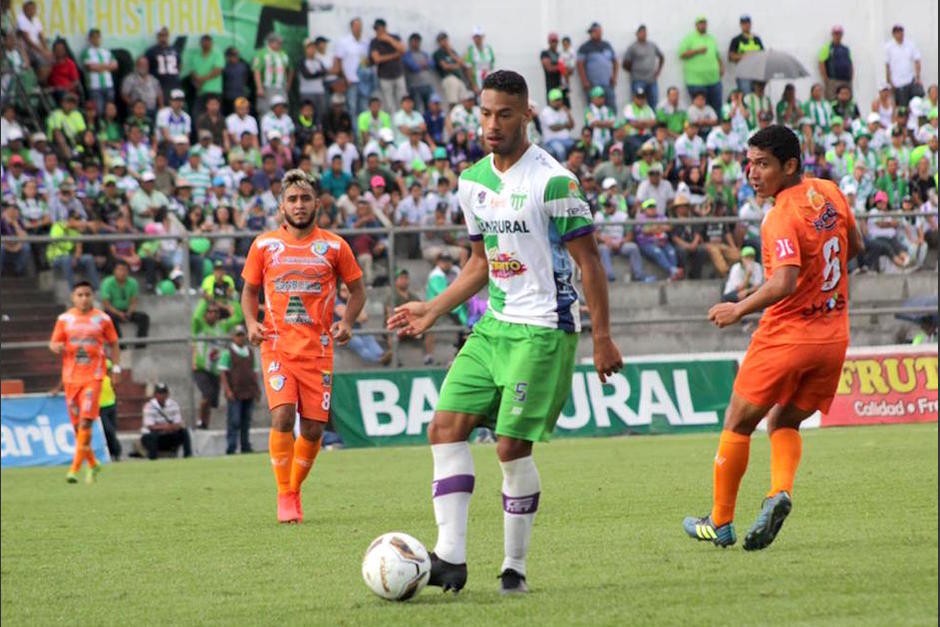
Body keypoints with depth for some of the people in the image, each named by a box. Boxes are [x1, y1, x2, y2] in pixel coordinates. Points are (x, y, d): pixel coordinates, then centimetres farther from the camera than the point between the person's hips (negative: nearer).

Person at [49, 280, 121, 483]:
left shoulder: (102, 318, 3)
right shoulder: (65, 319, 6)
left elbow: (113, 344, 12)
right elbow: (54, 343, 9)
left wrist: (116, 368, 4)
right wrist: (57, 347, -15)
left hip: (93, 376, -3)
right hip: (71, 377, 3)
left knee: (86, 421, -15)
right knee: (77, 424, 6)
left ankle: (75, 468, -16)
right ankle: (92, 463, 24)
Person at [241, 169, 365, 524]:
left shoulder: (334, 247, 3)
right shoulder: (264, 245, 5)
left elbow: (357, 289, 13)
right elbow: (249, 290, 16)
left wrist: (347, 322, -5)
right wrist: (251, 323, -3)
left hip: (318, 349, 1)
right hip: (277, 345, -1)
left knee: (313, 428, 0)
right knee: (282, 416, -20)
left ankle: (294, 490, 23)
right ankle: (285, 497, -8)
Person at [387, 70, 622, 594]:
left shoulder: (553, 181, -13)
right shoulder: (473, 182, 10)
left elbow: (590, 262, -10)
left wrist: (602, 337, -12)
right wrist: (433, 311, 15)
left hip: (544, 330, -7)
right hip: (494, 325, 8)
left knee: (513, 446, -9)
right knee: (446, 426, -5)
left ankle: (516, 567, 4)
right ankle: (451, 556, -8)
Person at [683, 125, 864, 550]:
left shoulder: (781, 218, -19)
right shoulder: (829, 193, 5)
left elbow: (784, 284, -30)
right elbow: (855, 246, 20)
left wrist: (739, 309, -18)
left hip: (787, 336, -7)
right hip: (834, 337, 7)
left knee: (738, 423, 10)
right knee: (784, 423, 18)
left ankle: (720, 522, 16)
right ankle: (780, 491, -10)